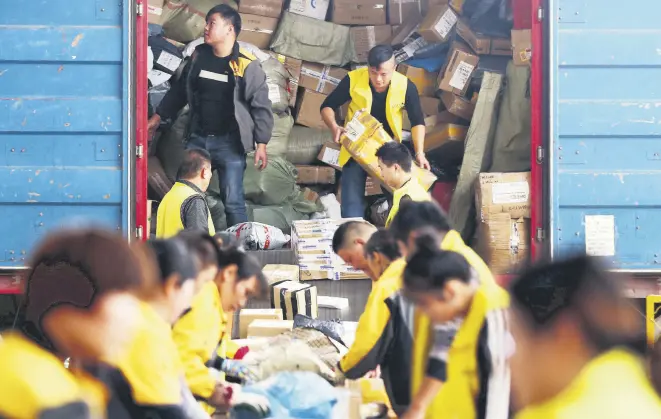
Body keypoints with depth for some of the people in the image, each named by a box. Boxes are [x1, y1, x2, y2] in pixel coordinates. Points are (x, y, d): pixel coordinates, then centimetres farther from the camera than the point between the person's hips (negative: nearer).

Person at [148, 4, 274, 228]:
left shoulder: (247, 65, -11)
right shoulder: (199, 56, 5)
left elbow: (261, 106, -8)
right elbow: (180, 89, 19)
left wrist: (261, 143, -12)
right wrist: (158, 116, 20)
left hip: (229, 142, -5)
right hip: (197, 138, 5)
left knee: (232, 201, -4)